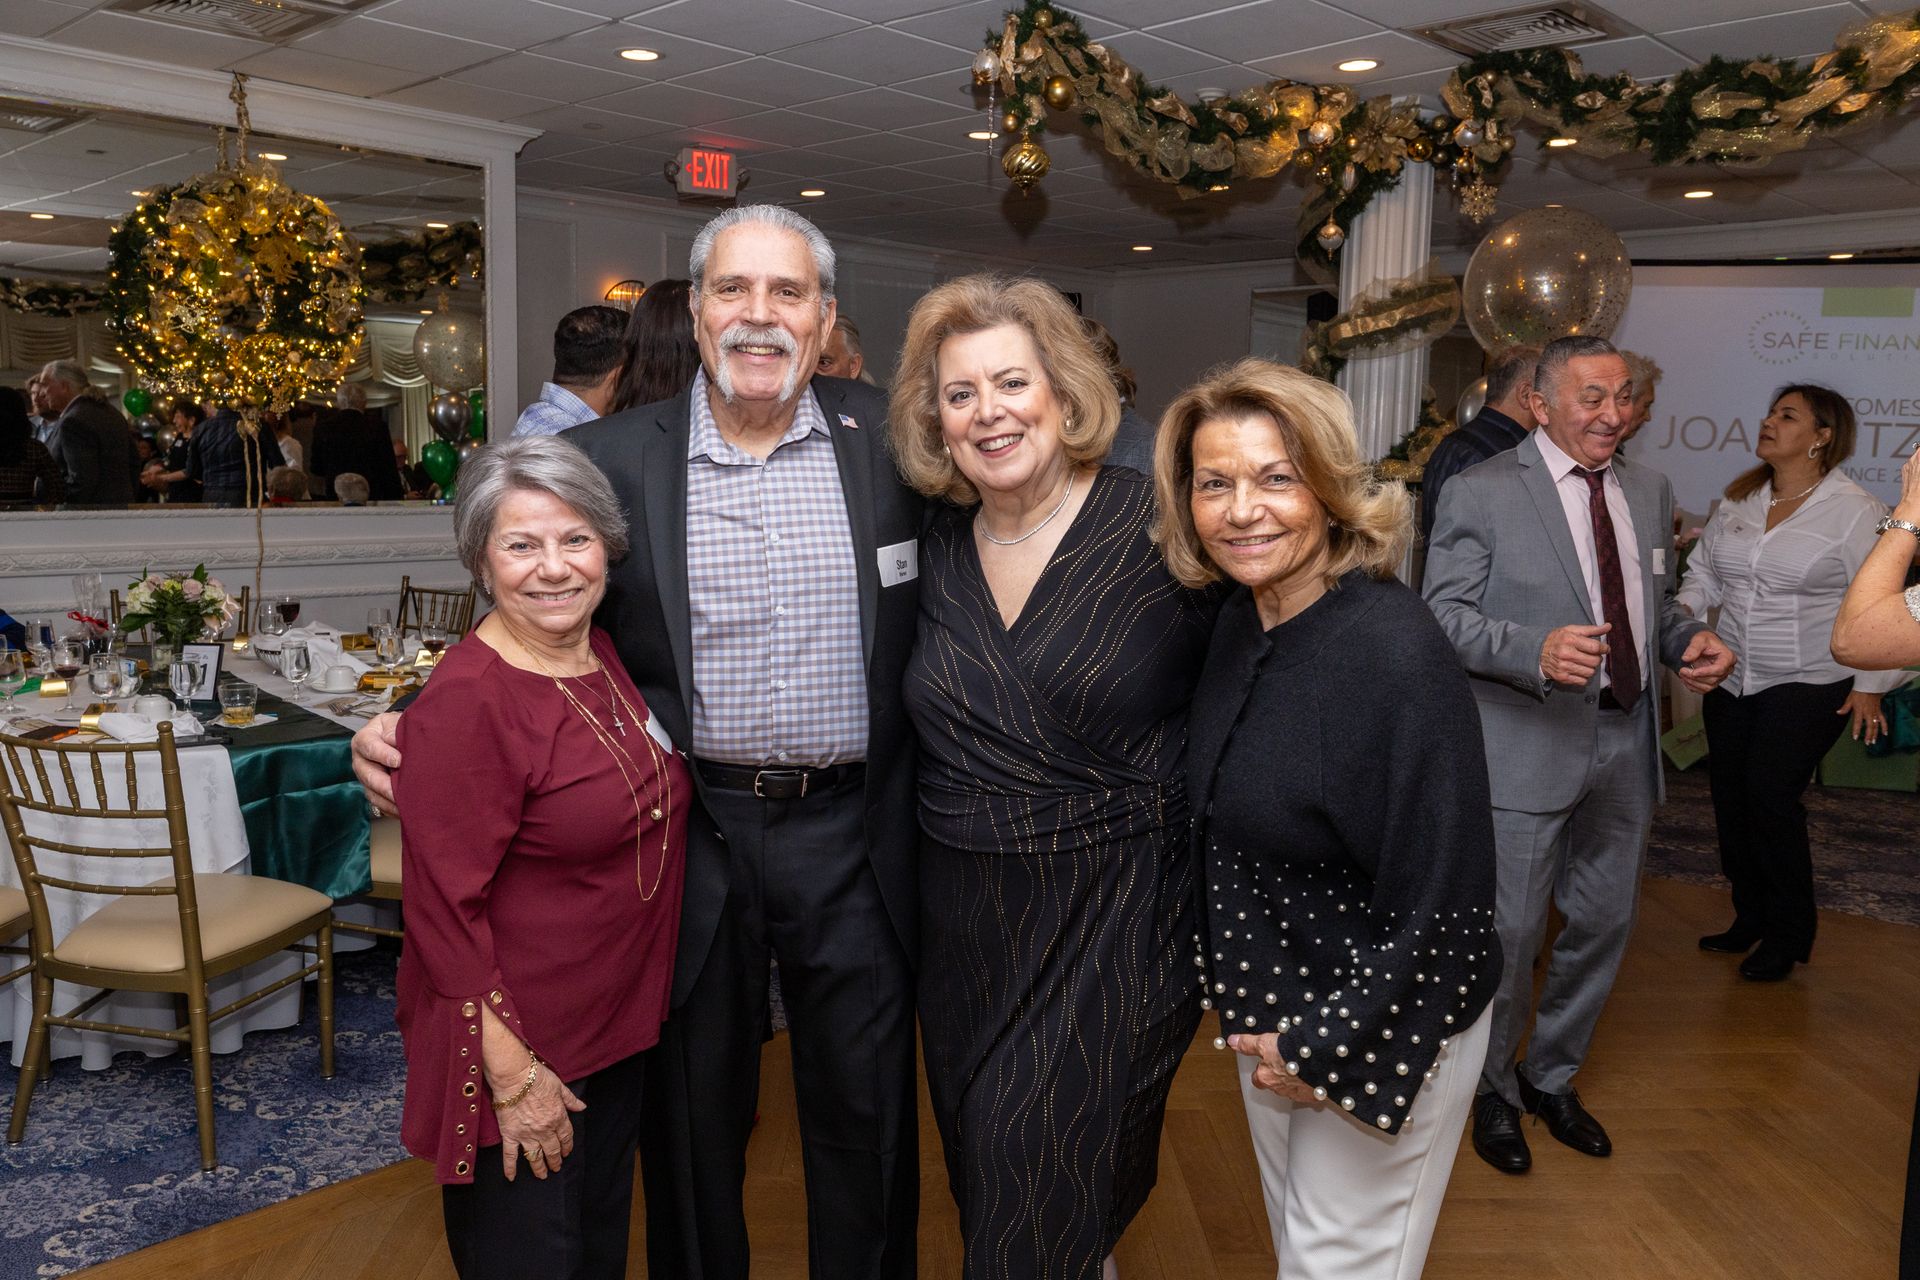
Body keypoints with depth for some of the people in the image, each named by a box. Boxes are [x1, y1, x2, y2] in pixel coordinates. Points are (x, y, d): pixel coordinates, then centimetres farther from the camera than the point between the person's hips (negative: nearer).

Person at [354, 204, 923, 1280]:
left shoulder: (892, 442, -1)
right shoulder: (613, 457, -2)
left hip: (853, 836, 0)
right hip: (689, 831, 0)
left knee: (868, 1120, 16)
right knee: (693, 1119, 18)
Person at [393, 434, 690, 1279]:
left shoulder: (605, 658, 0)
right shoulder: (465, 701, -23)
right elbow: (446, 907, -22)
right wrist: (512, 1074, -20)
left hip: (618, 1027, 7)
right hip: (519, 1048, -7)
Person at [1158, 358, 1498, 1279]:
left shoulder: (1395, 652, -28)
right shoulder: (1242, 619, -4)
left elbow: (1440, 898, -24)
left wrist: (1327, 1049, -16)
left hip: (1378, 1034, -7)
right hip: (1270, 1014, 7)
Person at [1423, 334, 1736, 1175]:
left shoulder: (1650, 492, 11)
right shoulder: (1480, 492, -9)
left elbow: (1656, 603, 19)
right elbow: (1445, 615, -14)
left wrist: (1689, 640, -3)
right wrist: (1536, 652, -30)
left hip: (1625, 743, 6)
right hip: (1527, 745, -6)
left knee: (1605, 924, 16)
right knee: (1510, 931, 3)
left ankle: (1552, 1076, 38)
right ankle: (1493, 1088, 28)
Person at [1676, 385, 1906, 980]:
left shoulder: (1855, 511, -8)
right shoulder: (1738, 502, 7)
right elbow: (1705, 572, 15)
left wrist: (1870, 684, -8)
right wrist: (1682, 609, -4)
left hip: (1808, 686, -6)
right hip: (1731, 681, 6)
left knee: (1770, 795, -11)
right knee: (1731, 797, 7)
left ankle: (1788, 934, 8)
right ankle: (1751, 917, 26)